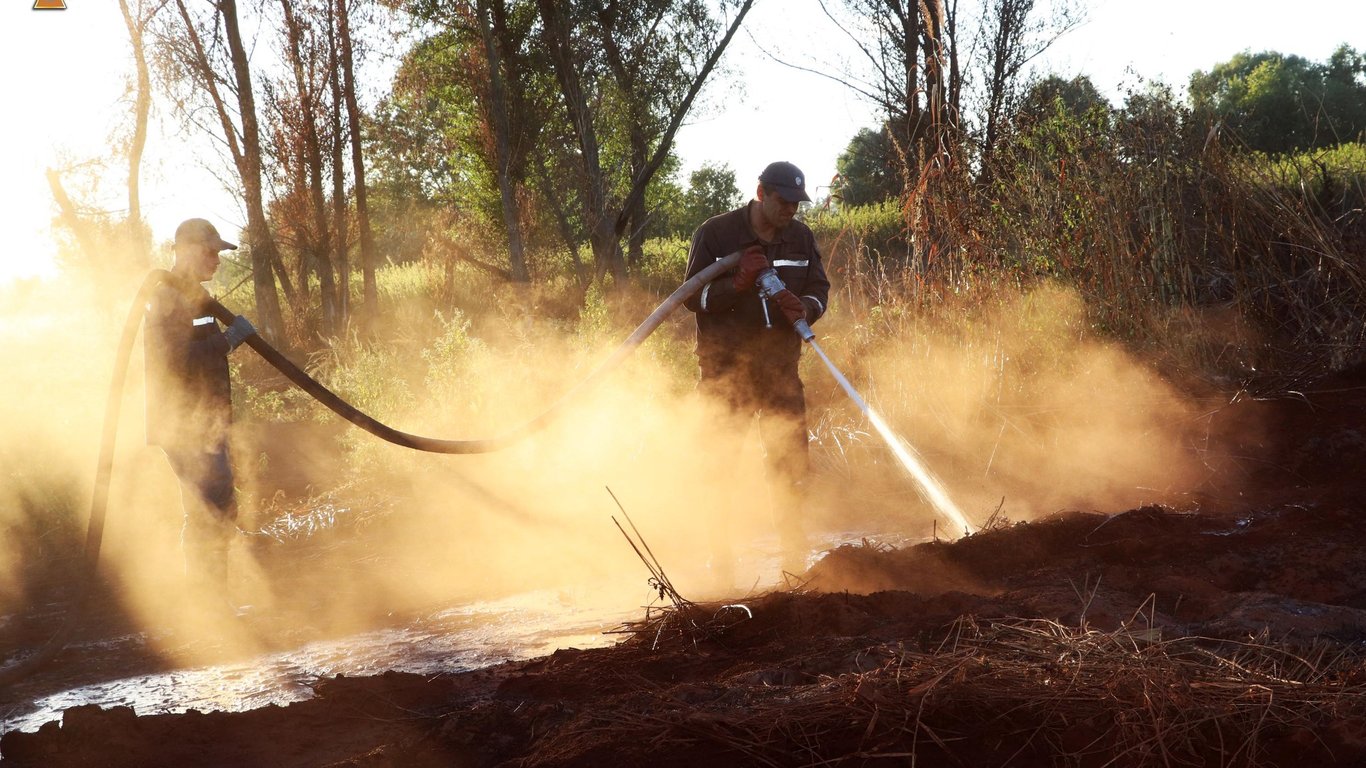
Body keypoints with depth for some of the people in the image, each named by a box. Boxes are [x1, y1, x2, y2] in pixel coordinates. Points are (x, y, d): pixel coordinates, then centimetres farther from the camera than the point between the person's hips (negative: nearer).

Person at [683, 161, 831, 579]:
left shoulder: (801, 238, 5)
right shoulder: (715, 234, -6)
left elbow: (819, 287, 10)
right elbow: (694, 296, -8)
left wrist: (805, 308, -14)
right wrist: (739, 282, -24)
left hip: (780, 364, 4)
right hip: (725, 367, -3)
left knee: (791, 459, 4)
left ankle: (795, 557, 12)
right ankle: (720, 558, 8)